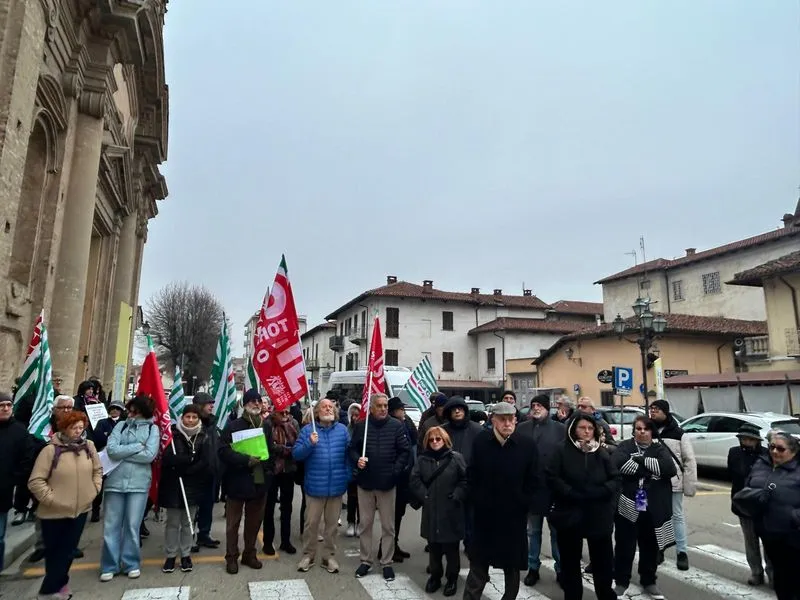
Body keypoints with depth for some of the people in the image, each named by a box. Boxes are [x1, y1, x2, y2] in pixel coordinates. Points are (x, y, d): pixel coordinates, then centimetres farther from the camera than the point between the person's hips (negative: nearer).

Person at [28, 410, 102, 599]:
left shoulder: (89, 446, -1)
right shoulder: (51, 450, -15)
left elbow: (97, 469, 13)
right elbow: (35, 481, -14)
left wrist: (94, 489, 3)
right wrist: (51, 499, -15)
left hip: (80, 509, 4)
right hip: (54, 512, -4)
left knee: (68, 551, 12)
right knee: (53, 551, 12)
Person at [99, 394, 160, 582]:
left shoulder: (153, 428, 0)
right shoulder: (121, 426, 6)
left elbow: (150, 455, -12)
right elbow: (111, 449, -8)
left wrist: (122, 452, -8)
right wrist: (137, 447, -11)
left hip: (138, 482, -2)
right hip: (115, 480, 2)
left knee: (132, 525, 7)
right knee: (111, 525, 8)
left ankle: (132, 563, 23)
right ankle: (110, 565, 22)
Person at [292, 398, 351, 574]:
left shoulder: (342, 430, 1)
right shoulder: (308, 430, -3)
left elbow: (349, 454, 2)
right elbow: (296, 454, -7)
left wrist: (348, 477, -3)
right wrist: (310, 444, -23)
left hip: (336, 485, 2)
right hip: (315, 485, -1)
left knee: (332, 523, 13)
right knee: (311, 523, 9)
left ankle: (329, 556, 27)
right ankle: (308, 555, 26)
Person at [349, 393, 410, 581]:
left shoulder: (396, 426, -5)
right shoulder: (362, 426, 0)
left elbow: (405, 451, -4)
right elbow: (352, 449, 7)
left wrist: (395, 471, -11)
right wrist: (357, 460, -13)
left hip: (387, 483, -1)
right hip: (365, 481, 2)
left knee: (388, 525, 9)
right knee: (365, 523, 13)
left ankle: (387, 563, 23)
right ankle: (365, 560, 27)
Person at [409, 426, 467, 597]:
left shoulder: (456, 458, -5)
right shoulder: (422, 459, 4)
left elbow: (466, 479, -6)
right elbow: (414, 481, 2)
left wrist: (457, 496, -11)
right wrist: (424, 496, -6)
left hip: (451, 512, -2)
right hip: (430, 511, 3)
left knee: (451, 548, 8)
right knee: (433, 547, 13)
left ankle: (452, 578, 25)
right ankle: (435, 576, 30)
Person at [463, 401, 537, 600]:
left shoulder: (527, 445, -8)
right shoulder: (480, 441, -6)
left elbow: (531, 481, 0)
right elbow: (471, 475, 2)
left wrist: (522, 503, -2)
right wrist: (477, 500, -2)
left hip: (514, 516, 0)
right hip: (485, 514, 0)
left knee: (513, 566, 15)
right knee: (478, 564, 10)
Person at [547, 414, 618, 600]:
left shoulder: (602, 452, 4)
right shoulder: (562, 450, -5)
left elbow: (615, 479, 1)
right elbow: (552, 478, -10)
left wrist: (599, 492, -14)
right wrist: (573, 494, -19)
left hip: (599, 515, 2)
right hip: (570, 514, -2)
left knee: (603, 560, 10)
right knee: (570, 561, 11)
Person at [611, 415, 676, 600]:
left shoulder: (659, 449, 6)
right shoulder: (625, 446, 0)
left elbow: (671, 469, -12)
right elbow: (617, 464, -21)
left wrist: (643, 460, -18)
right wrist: (650, 471, -19)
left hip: (653, 508, 2)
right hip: (627, 505, -2)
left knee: (650, 546, 14)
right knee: (624, 545, 6)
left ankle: (648, 581, 33)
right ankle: (621, 581, 23)